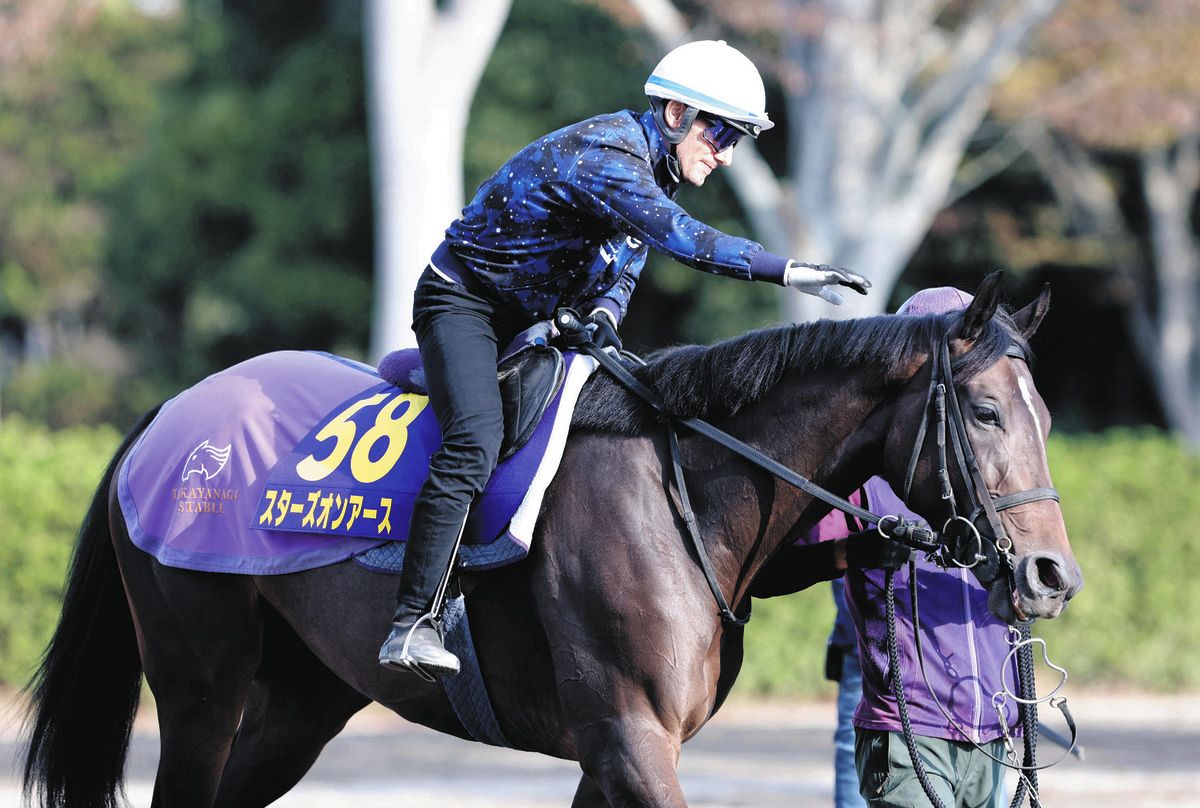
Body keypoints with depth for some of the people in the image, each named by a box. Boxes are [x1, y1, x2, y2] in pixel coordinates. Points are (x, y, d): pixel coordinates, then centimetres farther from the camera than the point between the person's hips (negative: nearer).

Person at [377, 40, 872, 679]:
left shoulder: (652, 172, 5)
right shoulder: (604, 155, -26)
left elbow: (622, 272, 7)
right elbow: (683, 239, -39)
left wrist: (605, 315, -16)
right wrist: (789, 272, -44)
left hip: (531, 322, 10)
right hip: (463, 300, -10)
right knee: (476, 441, -29)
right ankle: (412, 624, -32)